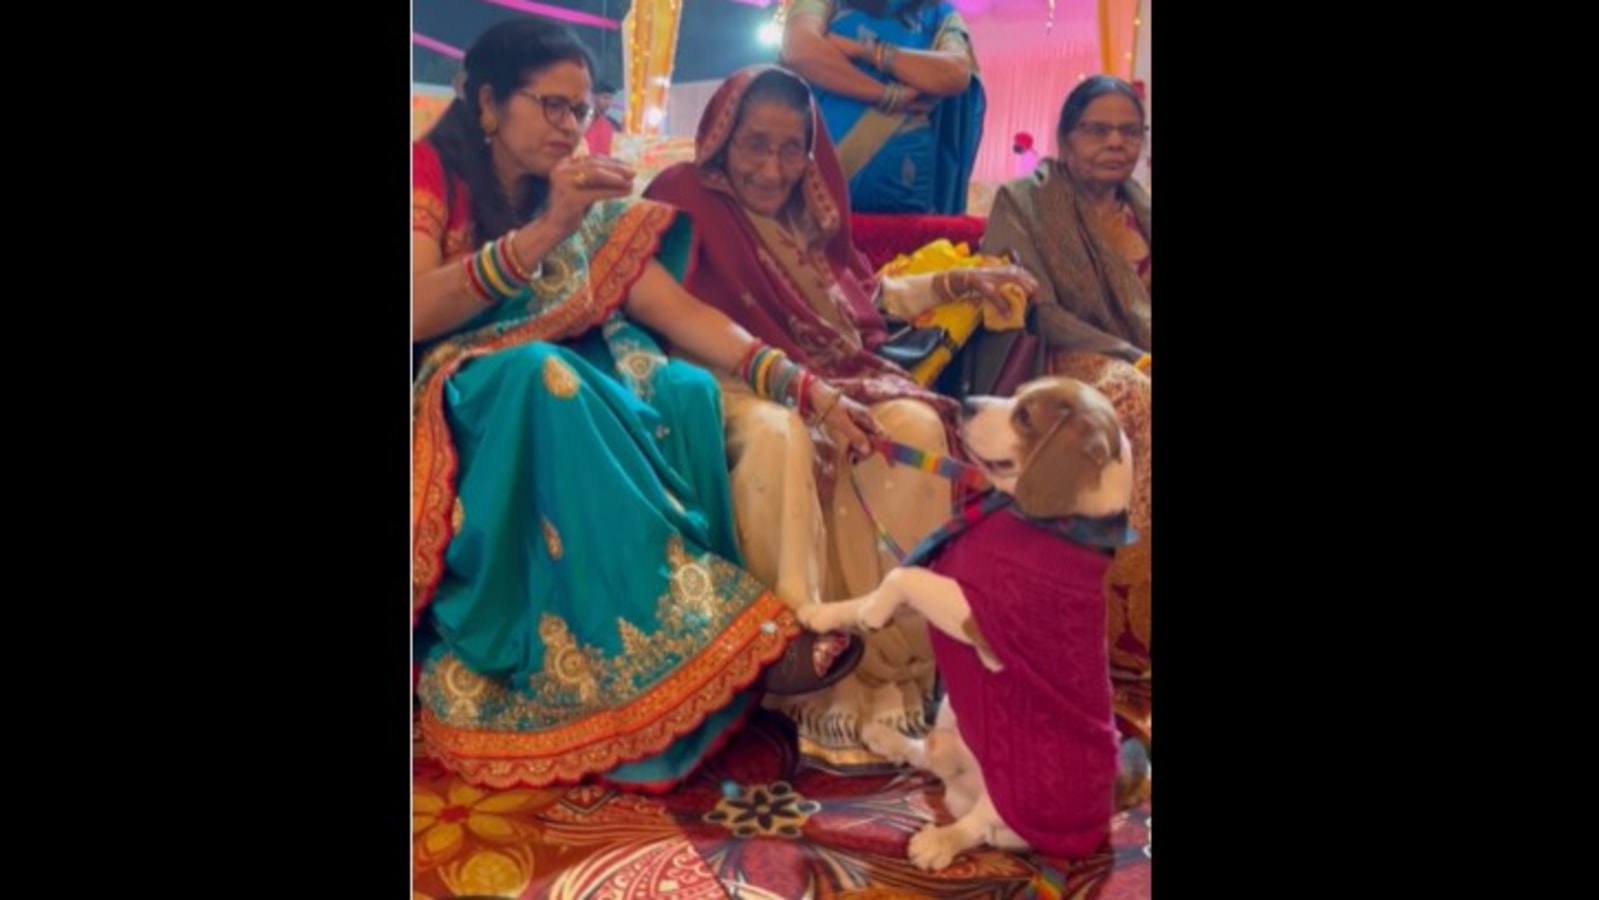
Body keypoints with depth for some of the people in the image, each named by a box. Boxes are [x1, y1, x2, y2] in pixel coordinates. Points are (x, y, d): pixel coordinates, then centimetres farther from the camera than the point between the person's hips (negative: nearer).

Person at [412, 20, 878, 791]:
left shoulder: (593, 210, 13)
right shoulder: (431, 174, 0)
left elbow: (685, 314, 2)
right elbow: (418, 314, -17)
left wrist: (809, 389, -11)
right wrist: (546, 230, -27)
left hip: (582, 396, 5)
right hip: (466, 402, -4)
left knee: (696, 397, -24)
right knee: (544, 375, -36)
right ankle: (719, 633, -39)